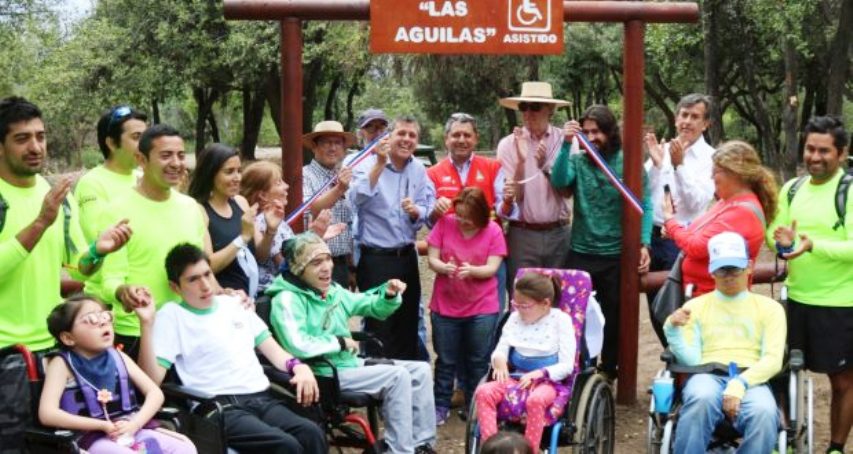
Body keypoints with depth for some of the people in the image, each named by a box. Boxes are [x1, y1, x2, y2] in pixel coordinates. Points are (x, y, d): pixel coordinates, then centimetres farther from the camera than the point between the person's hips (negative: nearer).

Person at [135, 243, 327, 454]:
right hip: (221, 407, -5)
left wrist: (298, 366, 2)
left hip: (262, 398, 5)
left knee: (312, 433, -25)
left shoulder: (234, 304, 21)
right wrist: (147, 324, -16)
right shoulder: (171, 315, 4)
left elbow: (270, 347, 23)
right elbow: (152, 379, -6)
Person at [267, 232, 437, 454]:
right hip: (324, 374, -9)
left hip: (351, 362, 9)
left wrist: (389, 295, -4)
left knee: (420, 370, 3)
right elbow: (296, 345, -31)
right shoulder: (287, 300, -16)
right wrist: (340, 342, -18)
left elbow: (373, 308, 19)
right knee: (397, 376, -22)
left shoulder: (332, 290, 9)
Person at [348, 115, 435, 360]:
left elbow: (428, 210, 8)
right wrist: (380, 164, -34)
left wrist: (415, 211, -14)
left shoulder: (419, 170, 8)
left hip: (406, 257, 6)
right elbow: (358, 199, -27)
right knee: (379, 327, -1)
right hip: (375, 259, -6)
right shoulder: (369, 165, -9)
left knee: (408, 326, 14)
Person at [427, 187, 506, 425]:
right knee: (445, 360, 10)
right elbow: (432, 259, -4)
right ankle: (441, 406, 21)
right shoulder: (444, 224, -4)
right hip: (445, 306, 1)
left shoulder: (493, 231, -6)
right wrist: (443, 267, -26)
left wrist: (471, 270, -30)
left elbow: (492, 268, -10)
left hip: (482, 309, 0)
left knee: (478, 361, 8)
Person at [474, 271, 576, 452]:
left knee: (535, 400, -40)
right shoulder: (515, 318, 8)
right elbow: (500, 350, 9)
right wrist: (499, 360, -17)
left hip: (548, 381, -5)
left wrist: (539, 374, -22)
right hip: (516, 378, 5)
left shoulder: (560, 320, -5)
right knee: (483, 392, -24)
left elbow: (567, 365, -7)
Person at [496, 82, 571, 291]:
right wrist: (521, 160, -18)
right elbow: (513, 195, -4)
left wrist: (546, 166, -21)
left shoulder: (565, 140, -1)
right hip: (522, 234, -1)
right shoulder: (508, 144, -1)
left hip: (559, 234, 1)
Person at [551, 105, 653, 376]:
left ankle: (609, 372, 29)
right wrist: (566, 145, -23)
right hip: (580, 254, 1)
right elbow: (558, 181, -18)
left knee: (614, 319, 13)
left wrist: (644, 244, -16)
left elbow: (644, 206, -6)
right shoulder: (577, 161, 1)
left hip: (617, 255, -1)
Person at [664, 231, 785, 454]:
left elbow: (772, 360, 3)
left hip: (751, 380, 0)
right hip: (707, 376, 0)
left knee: (764, 412, -36)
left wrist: (739, 385, -15)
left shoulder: (769, 308, 17)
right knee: (702, 399, -38)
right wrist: (673, 330, -11)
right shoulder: (695, 306, 19)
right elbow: (690, 360, 8)